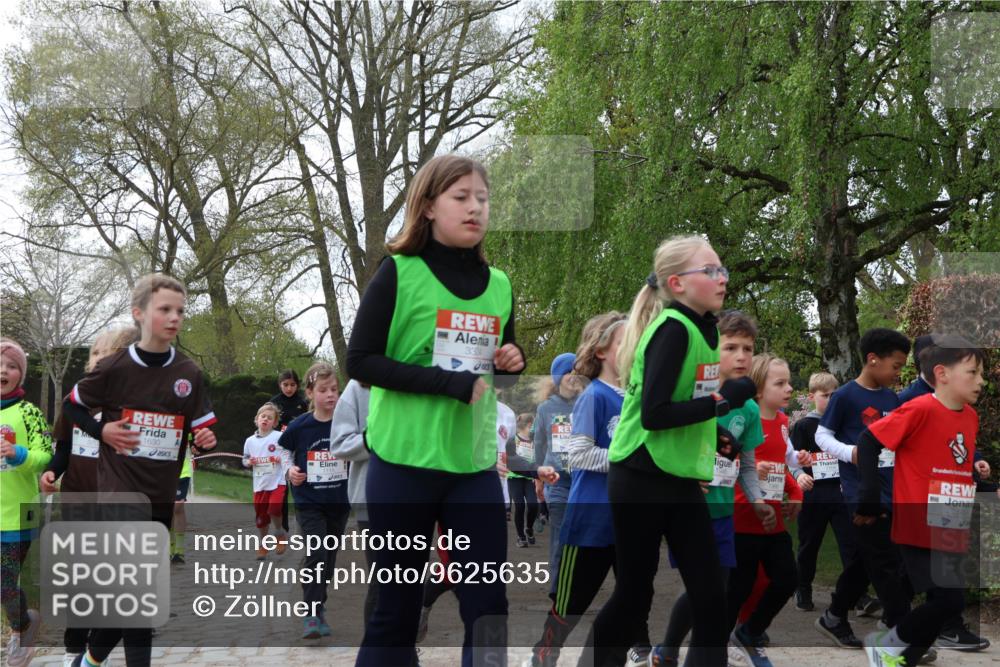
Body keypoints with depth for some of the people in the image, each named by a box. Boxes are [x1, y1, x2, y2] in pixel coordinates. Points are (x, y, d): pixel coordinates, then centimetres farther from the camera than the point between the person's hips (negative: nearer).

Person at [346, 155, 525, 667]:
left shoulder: (499, 286, 8)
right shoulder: (399, 273, -6)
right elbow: (360, 361, -12)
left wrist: (512, 364, -3)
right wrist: (449, 382, -19)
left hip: (475, 465, 4)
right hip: (404, 461, -4)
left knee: (488, 608, 5)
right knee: (396, 610, 5)